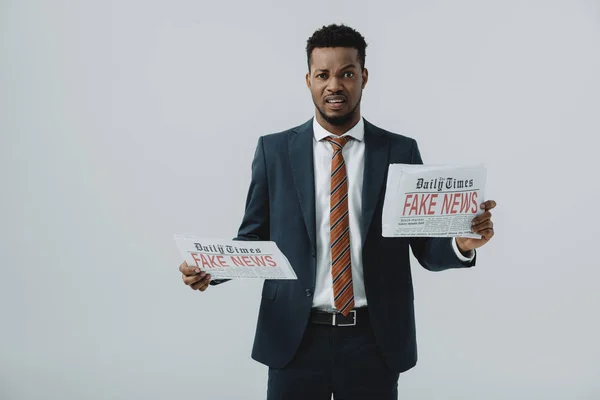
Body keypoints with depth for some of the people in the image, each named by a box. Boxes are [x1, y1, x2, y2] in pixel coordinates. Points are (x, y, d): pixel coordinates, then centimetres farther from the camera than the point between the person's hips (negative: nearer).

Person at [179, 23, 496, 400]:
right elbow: (254, 237, 4)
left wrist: (461, 243, -19)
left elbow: (425, 247, 2)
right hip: (294, 339, 0)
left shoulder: (401, 151, 1)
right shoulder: (274, 150, 2)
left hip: (375, 340, 1)